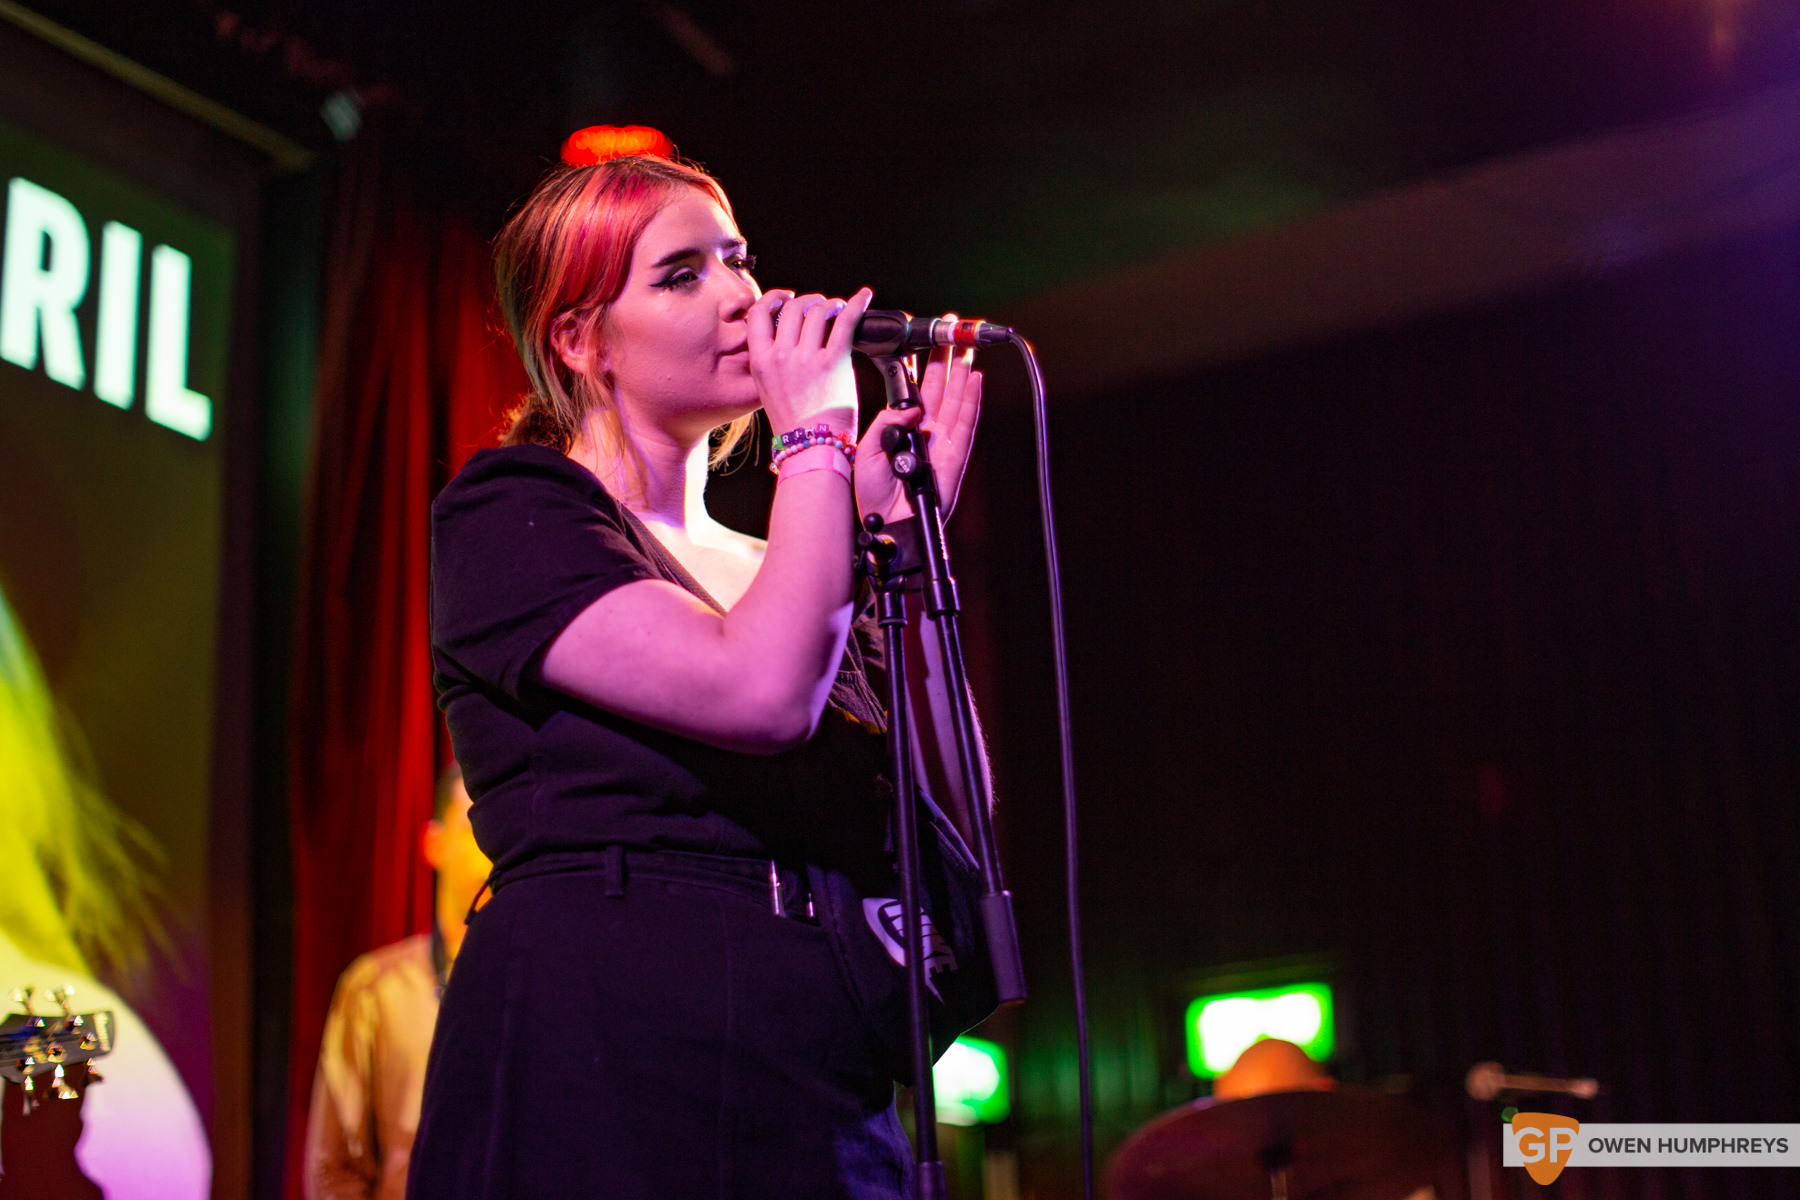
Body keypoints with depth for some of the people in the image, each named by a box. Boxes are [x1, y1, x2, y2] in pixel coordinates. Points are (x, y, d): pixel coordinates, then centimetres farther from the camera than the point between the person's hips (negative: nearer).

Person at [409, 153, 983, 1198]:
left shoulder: (776, 569, 17)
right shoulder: (510, 513, -1)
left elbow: (951, 827, 5)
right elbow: (761, 691, -18)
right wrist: (817, 435, -6)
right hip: (605, 1076, -5)